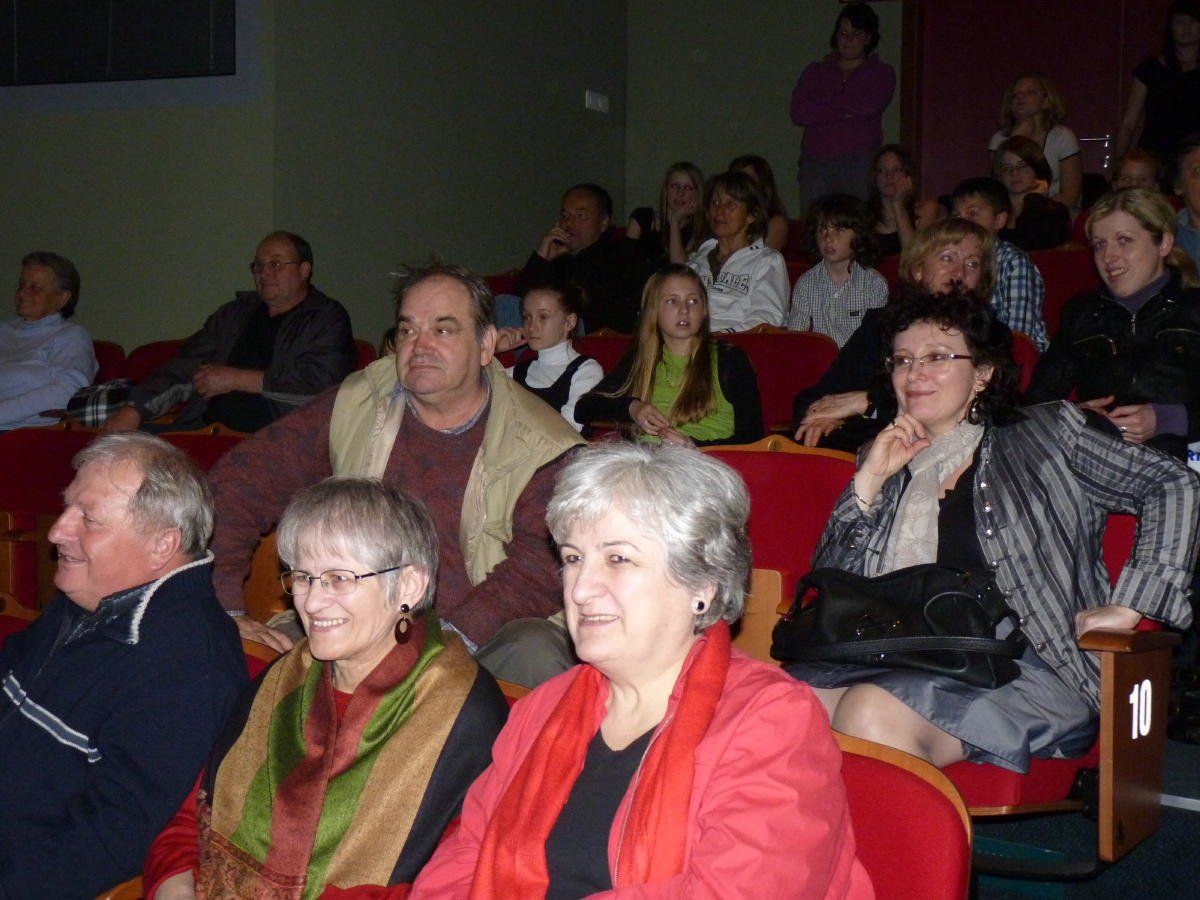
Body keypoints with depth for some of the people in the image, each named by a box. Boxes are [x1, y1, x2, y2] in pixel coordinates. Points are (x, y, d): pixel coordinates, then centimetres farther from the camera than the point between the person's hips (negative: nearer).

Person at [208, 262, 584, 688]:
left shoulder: (540, 445, -3)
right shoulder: (353, 409, 5)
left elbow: (539, 565, -15)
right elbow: (239, 480, 6)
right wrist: (225, 612, -4)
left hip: (482, 640, -2)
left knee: (536, 653, -34)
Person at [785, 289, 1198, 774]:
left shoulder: (1041, 436, 11)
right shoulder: (890, 466, 22)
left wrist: (1127, 606, -5)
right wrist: (869, 480, 5)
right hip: (897, 660, 4)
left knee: (870, 710, -32)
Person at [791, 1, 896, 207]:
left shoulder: (882, 73, 13)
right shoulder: (815, 72, 19)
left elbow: (868, 107, -6)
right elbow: (798, 113, 2)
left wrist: (823, 103, 5)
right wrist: (845, 110, -1)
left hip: (860, 165, -2)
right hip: (815, 165, 2)